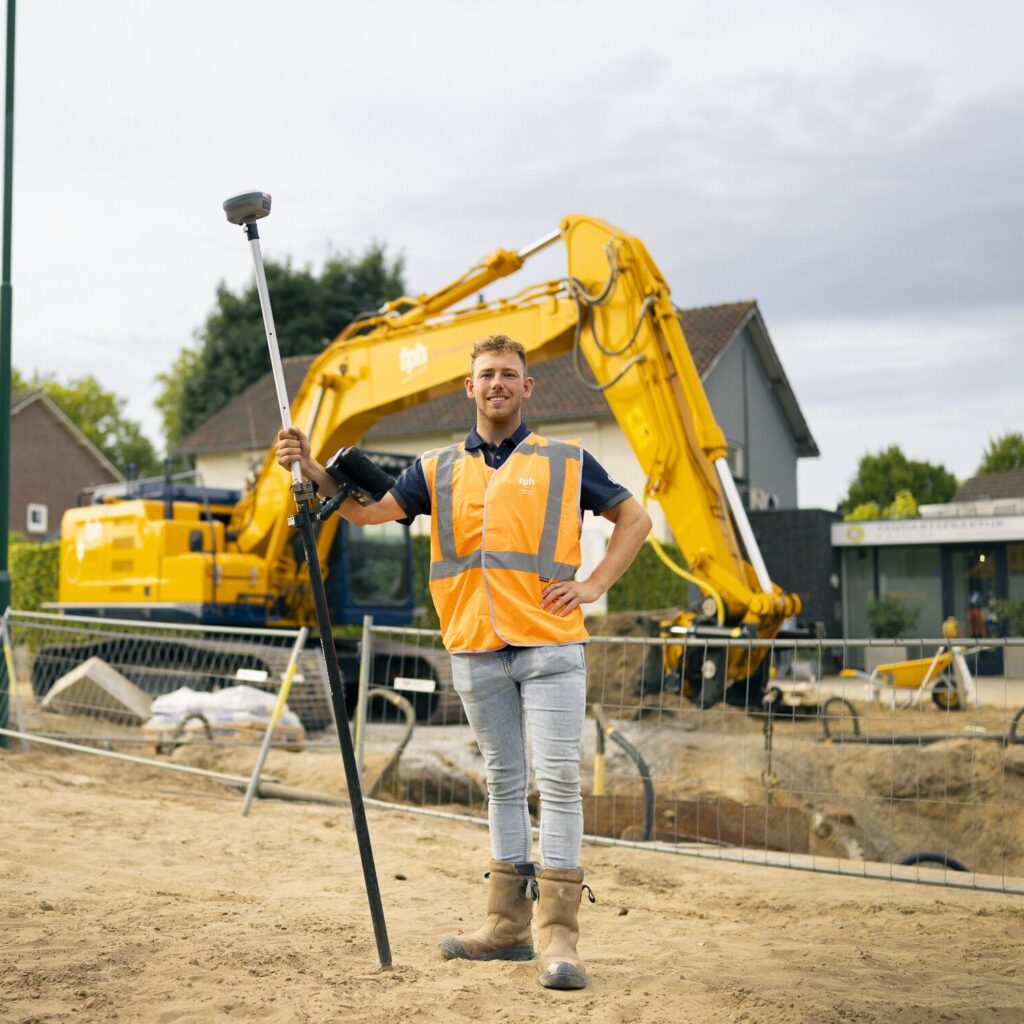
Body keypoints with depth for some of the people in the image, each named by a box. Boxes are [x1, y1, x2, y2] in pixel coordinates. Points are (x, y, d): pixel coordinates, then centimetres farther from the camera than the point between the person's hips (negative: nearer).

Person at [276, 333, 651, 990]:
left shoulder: (565, 461, 6)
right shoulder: (440, 471, 13)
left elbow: (634, 519, 11)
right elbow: (367, 509, 4)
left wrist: (593, 586, -1)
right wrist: (312, 468, -13)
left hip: (550, 646, -3)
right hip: (476, 651, 3)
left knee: (558, 781, -9)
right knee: (505, 782, 11)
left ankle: (558, 936, -9)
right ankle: (508, 925, 18)